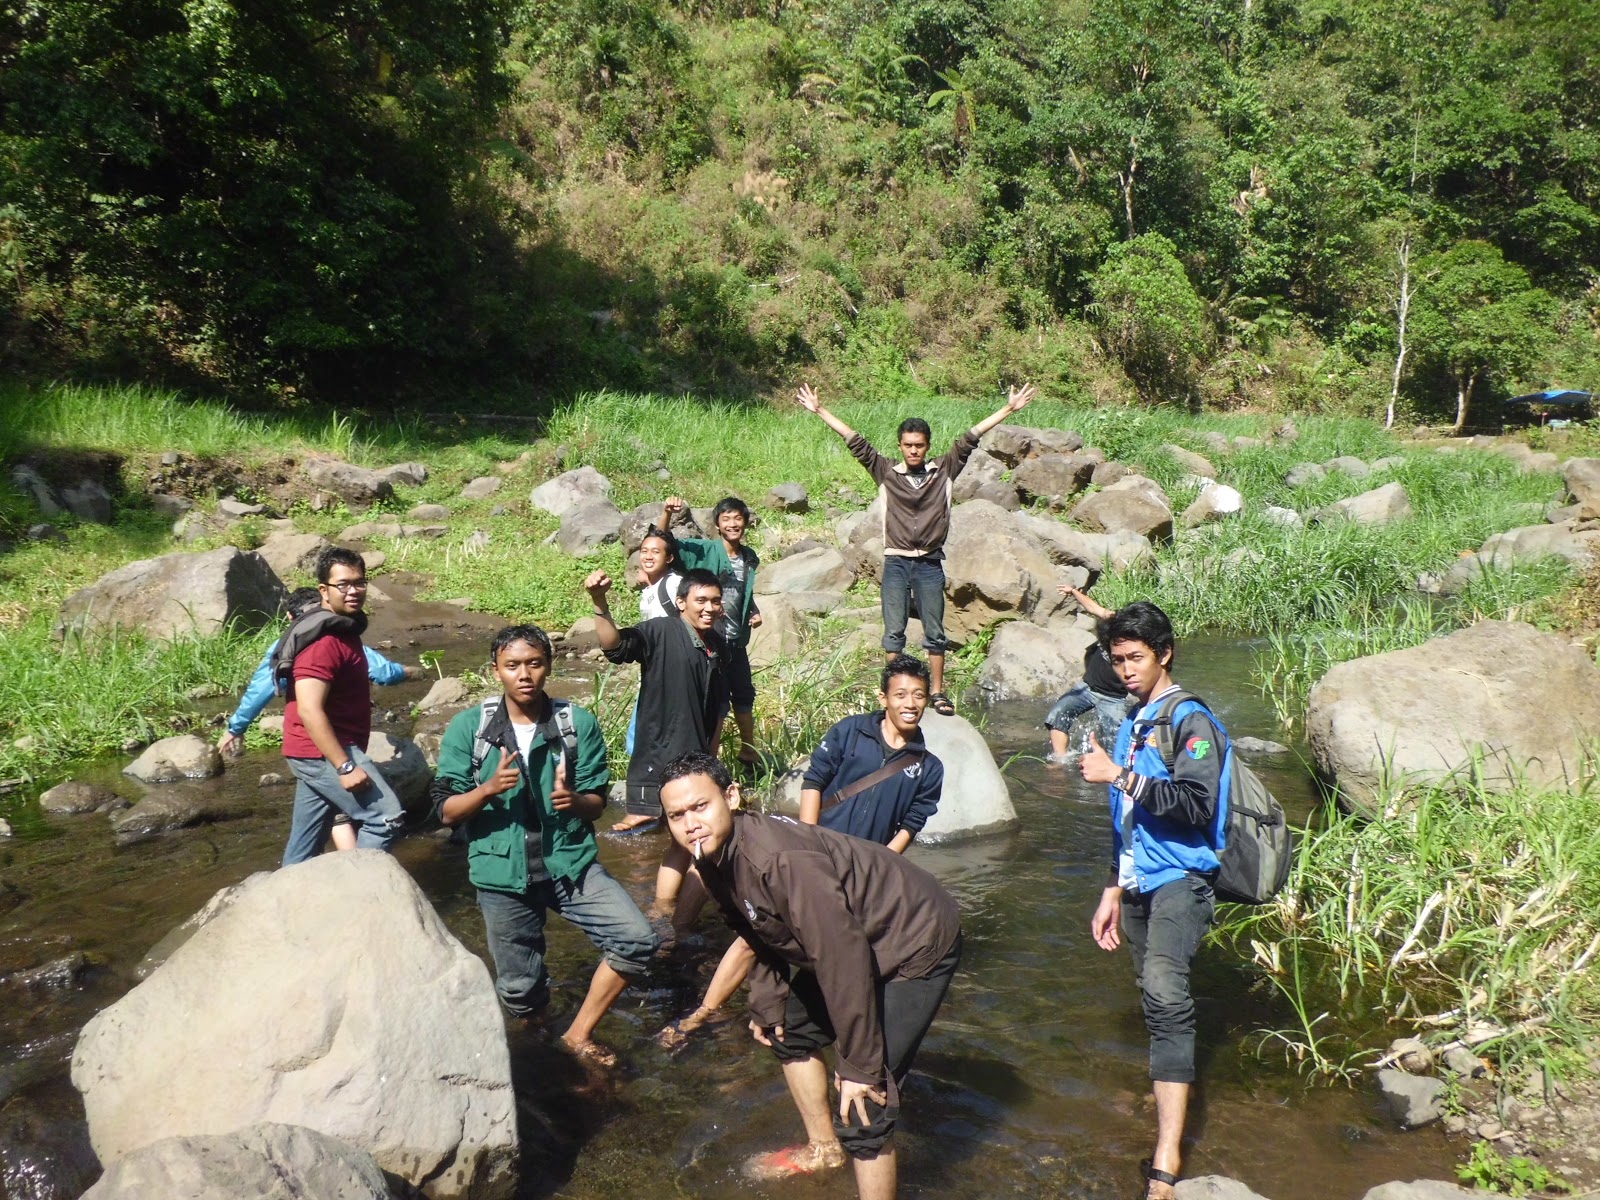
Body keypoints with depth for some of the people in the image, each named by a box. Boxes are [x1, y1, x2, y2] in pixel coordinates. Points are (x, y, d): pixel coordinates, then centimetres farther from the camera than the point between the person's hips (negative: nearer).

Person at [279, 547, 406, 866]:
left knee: (304, 845, 14)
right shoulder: (323, 641, -20)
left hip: (317, 754, 10)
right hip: (323, 752, -10)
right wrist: (345, 766, -29)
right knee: (386, 817, -14)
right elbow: (309, 711, -27)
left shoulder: (344, 629, 14)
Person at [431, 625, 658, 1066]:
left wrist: (575, 800, -24)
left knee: (637, 941, -15)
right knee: (520, 993, 8)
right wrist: (489, 788, -25)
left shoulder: (579, 723, -5)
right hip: (503, 874, 0)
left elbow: (597, 802, 0)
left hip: (571, 863, 1)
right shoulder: (468, 727, -5)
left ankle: (579, 1033, 7)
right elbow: (447, 811, -6)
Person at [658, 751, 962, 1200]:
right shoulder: (716, 856, -5)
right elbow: (764, 936, 11)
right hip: (862, 942, 10)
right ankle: (823, 1148, 46)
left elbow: (844, 956, -31)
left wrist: (859, 1065, -24)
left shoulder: (778, 860, -34)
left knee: (862, 1103, -15)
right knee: (789, 1029, 25)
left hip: (916, 943, -10)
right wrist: (766, 1003, 4)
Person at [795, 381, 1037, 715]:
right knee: (893, 631, 4)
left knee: (934, 632, 7)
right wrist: (819, 411, 0)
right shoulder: (886, 473, 2)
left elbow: (969, 439, 0)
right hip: (896, 563, 0)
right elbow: (855, 441, 1)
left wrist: (1008, 409, -2)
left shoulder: (944, 471, 3)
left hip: (930, 564, 1)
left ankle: (937, 692, 16)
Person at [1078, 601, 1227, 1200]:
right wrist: (1113, 891, 24)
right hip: (1140, 886, 9)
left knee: (1165, 993, -25)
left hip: (1180, 880, -8)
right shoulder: (1131, 723, 17)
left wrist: (1119, 775, -21)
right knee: (1158, 1003, 10)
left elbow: (1195, 805, -21)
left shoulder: (1190, 720, -7)